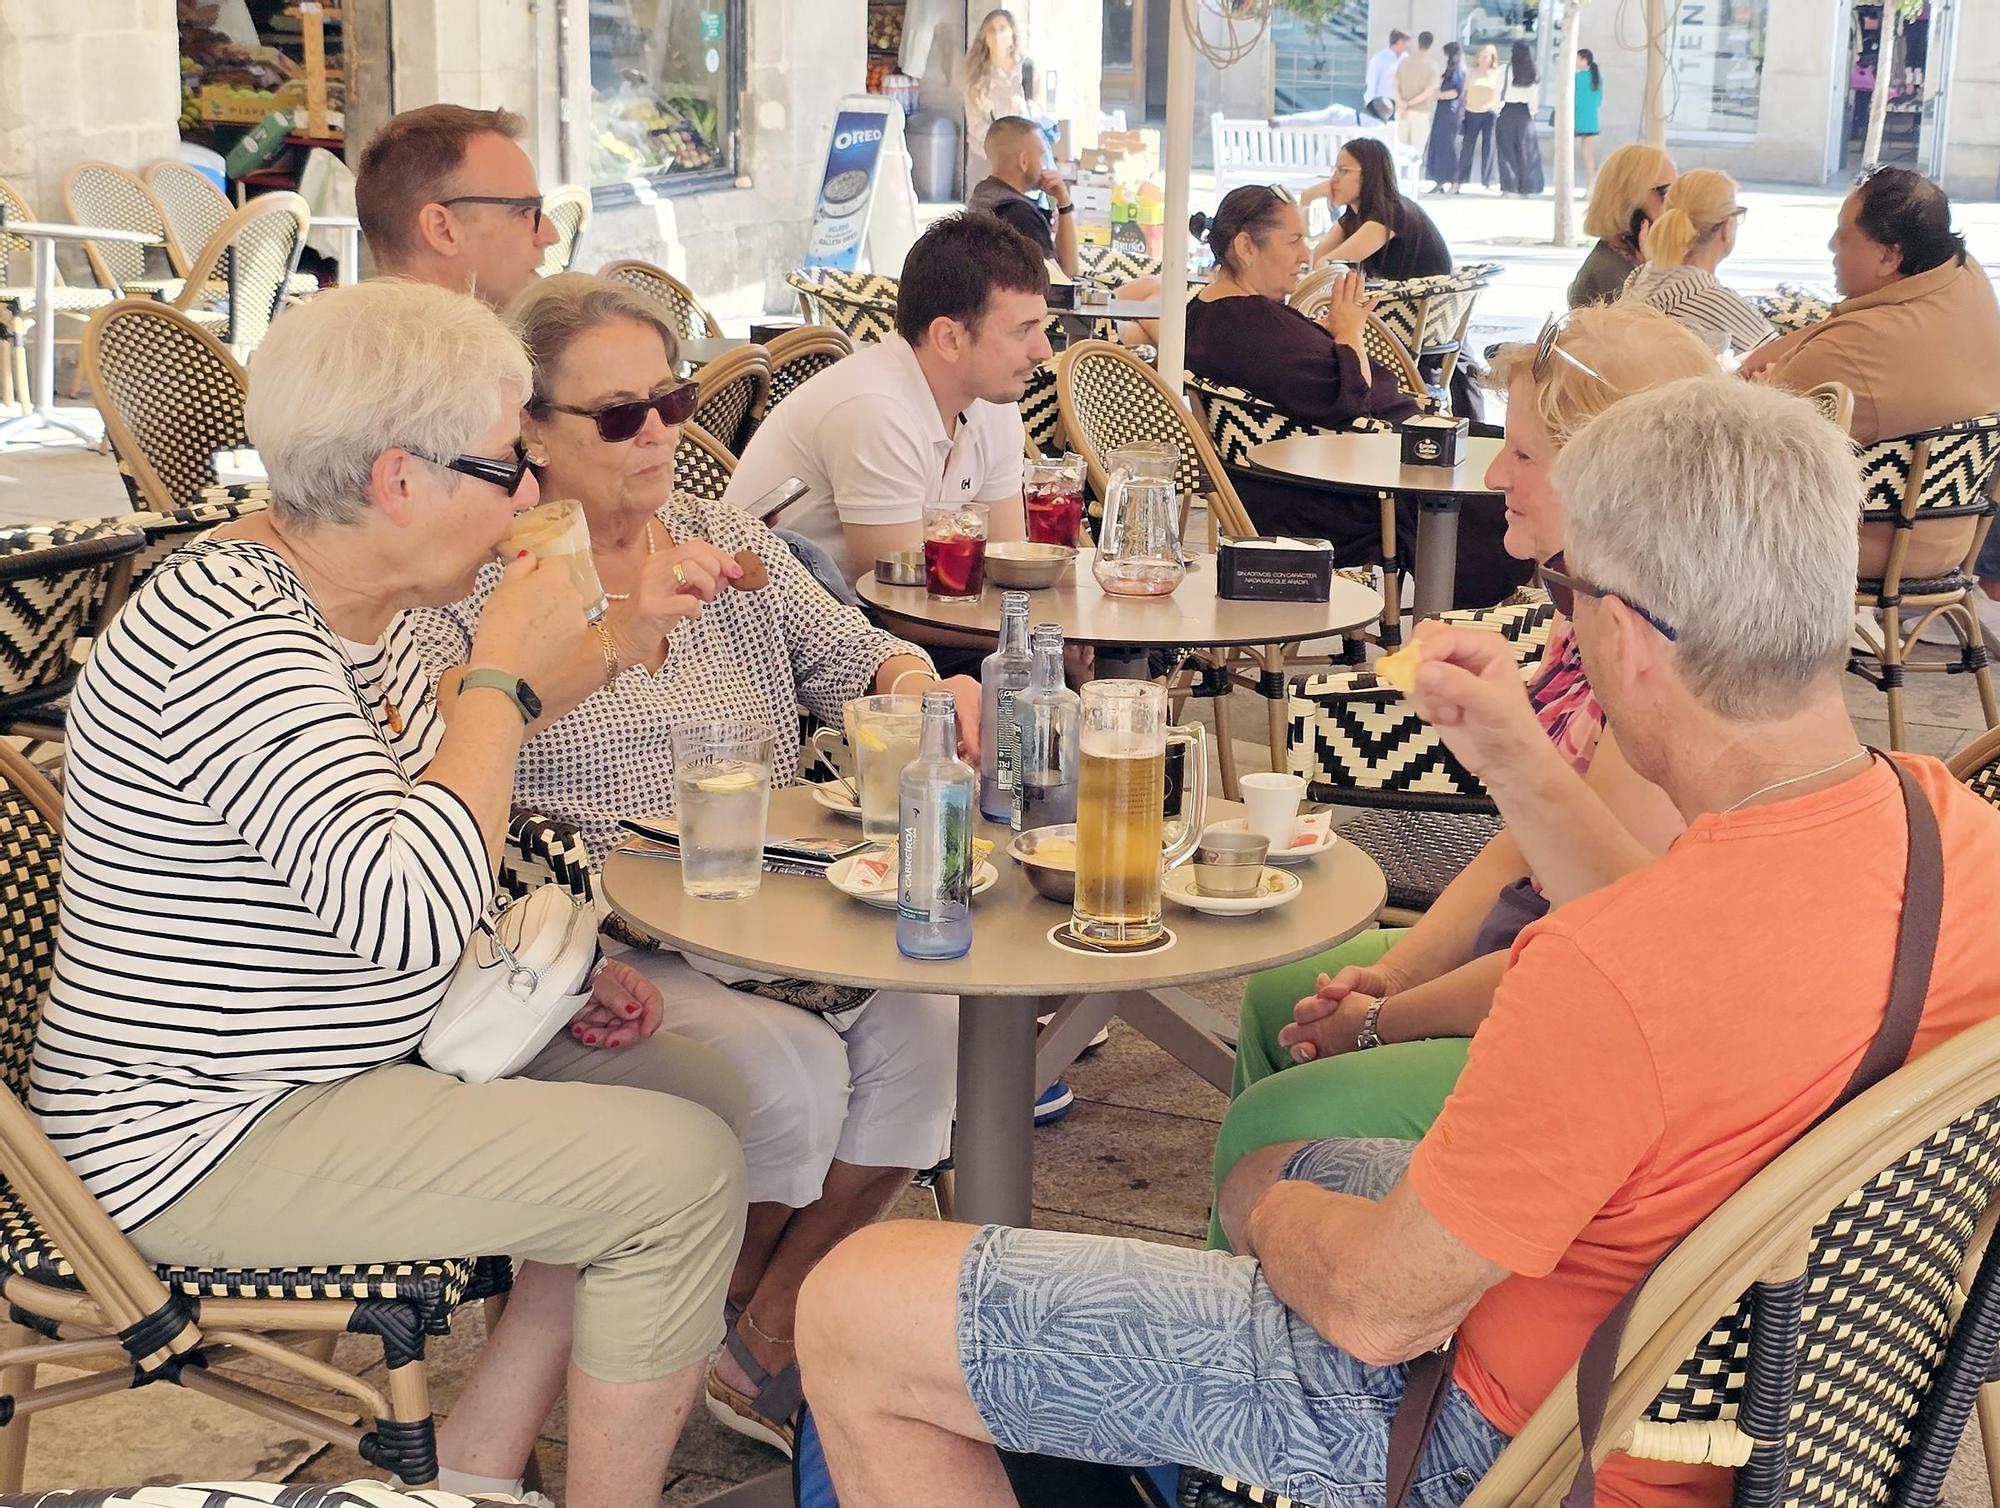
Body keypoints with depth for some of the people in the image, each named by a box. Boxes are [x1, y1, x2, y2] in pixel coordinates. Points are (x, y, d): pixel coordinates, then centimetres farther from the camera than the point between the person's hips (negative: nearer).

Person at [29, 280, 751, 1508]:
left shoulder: (368, 604, 6)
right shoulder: (232, 634, -26)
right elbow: (406, 907, -37)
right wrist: (504, 686, -24)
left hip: (368, 1057, 10)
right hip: (208, 1136, -10)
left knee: (704, 1088, 8)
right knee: (683, 1172, -17)